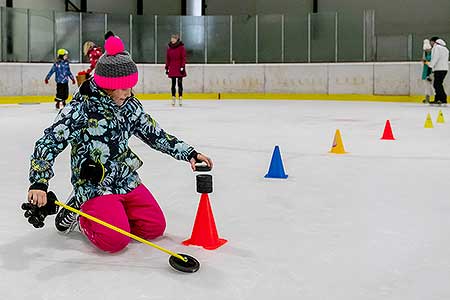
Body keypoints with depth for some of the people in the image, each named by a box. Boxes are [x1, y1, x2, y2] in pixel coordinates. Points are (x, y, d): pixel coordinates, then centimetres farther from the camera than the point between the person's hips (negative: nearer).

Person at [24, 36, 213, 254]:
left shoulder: (130, 105, 3)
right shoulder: (81, 108, -17)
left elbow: (155, 135, 13)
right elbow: (49, 143, -18)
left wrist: (190, 153, 7)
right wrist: (38, 183, -30)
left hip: (127, 181, 7)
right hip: (94, 186, -6)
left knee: (155, 227, -1)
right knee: (114, 240, -22)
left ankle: (106, 212, 19)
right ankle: (75, 215, 7)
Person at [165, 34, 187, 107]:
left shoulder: (181, 47, -3)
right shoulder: (169, 48, 8)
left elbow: (183, 58, -4)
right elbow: (167, 58, 12)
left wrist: (183, 67, -10)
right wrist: (167, 67, 10)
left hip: (179, 68, -3)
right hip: (172, 68, 3)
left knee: (180, 83, -1)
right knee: (173, 83, 5)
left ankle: (180, 98, 3)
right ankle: (173, 98, 10)